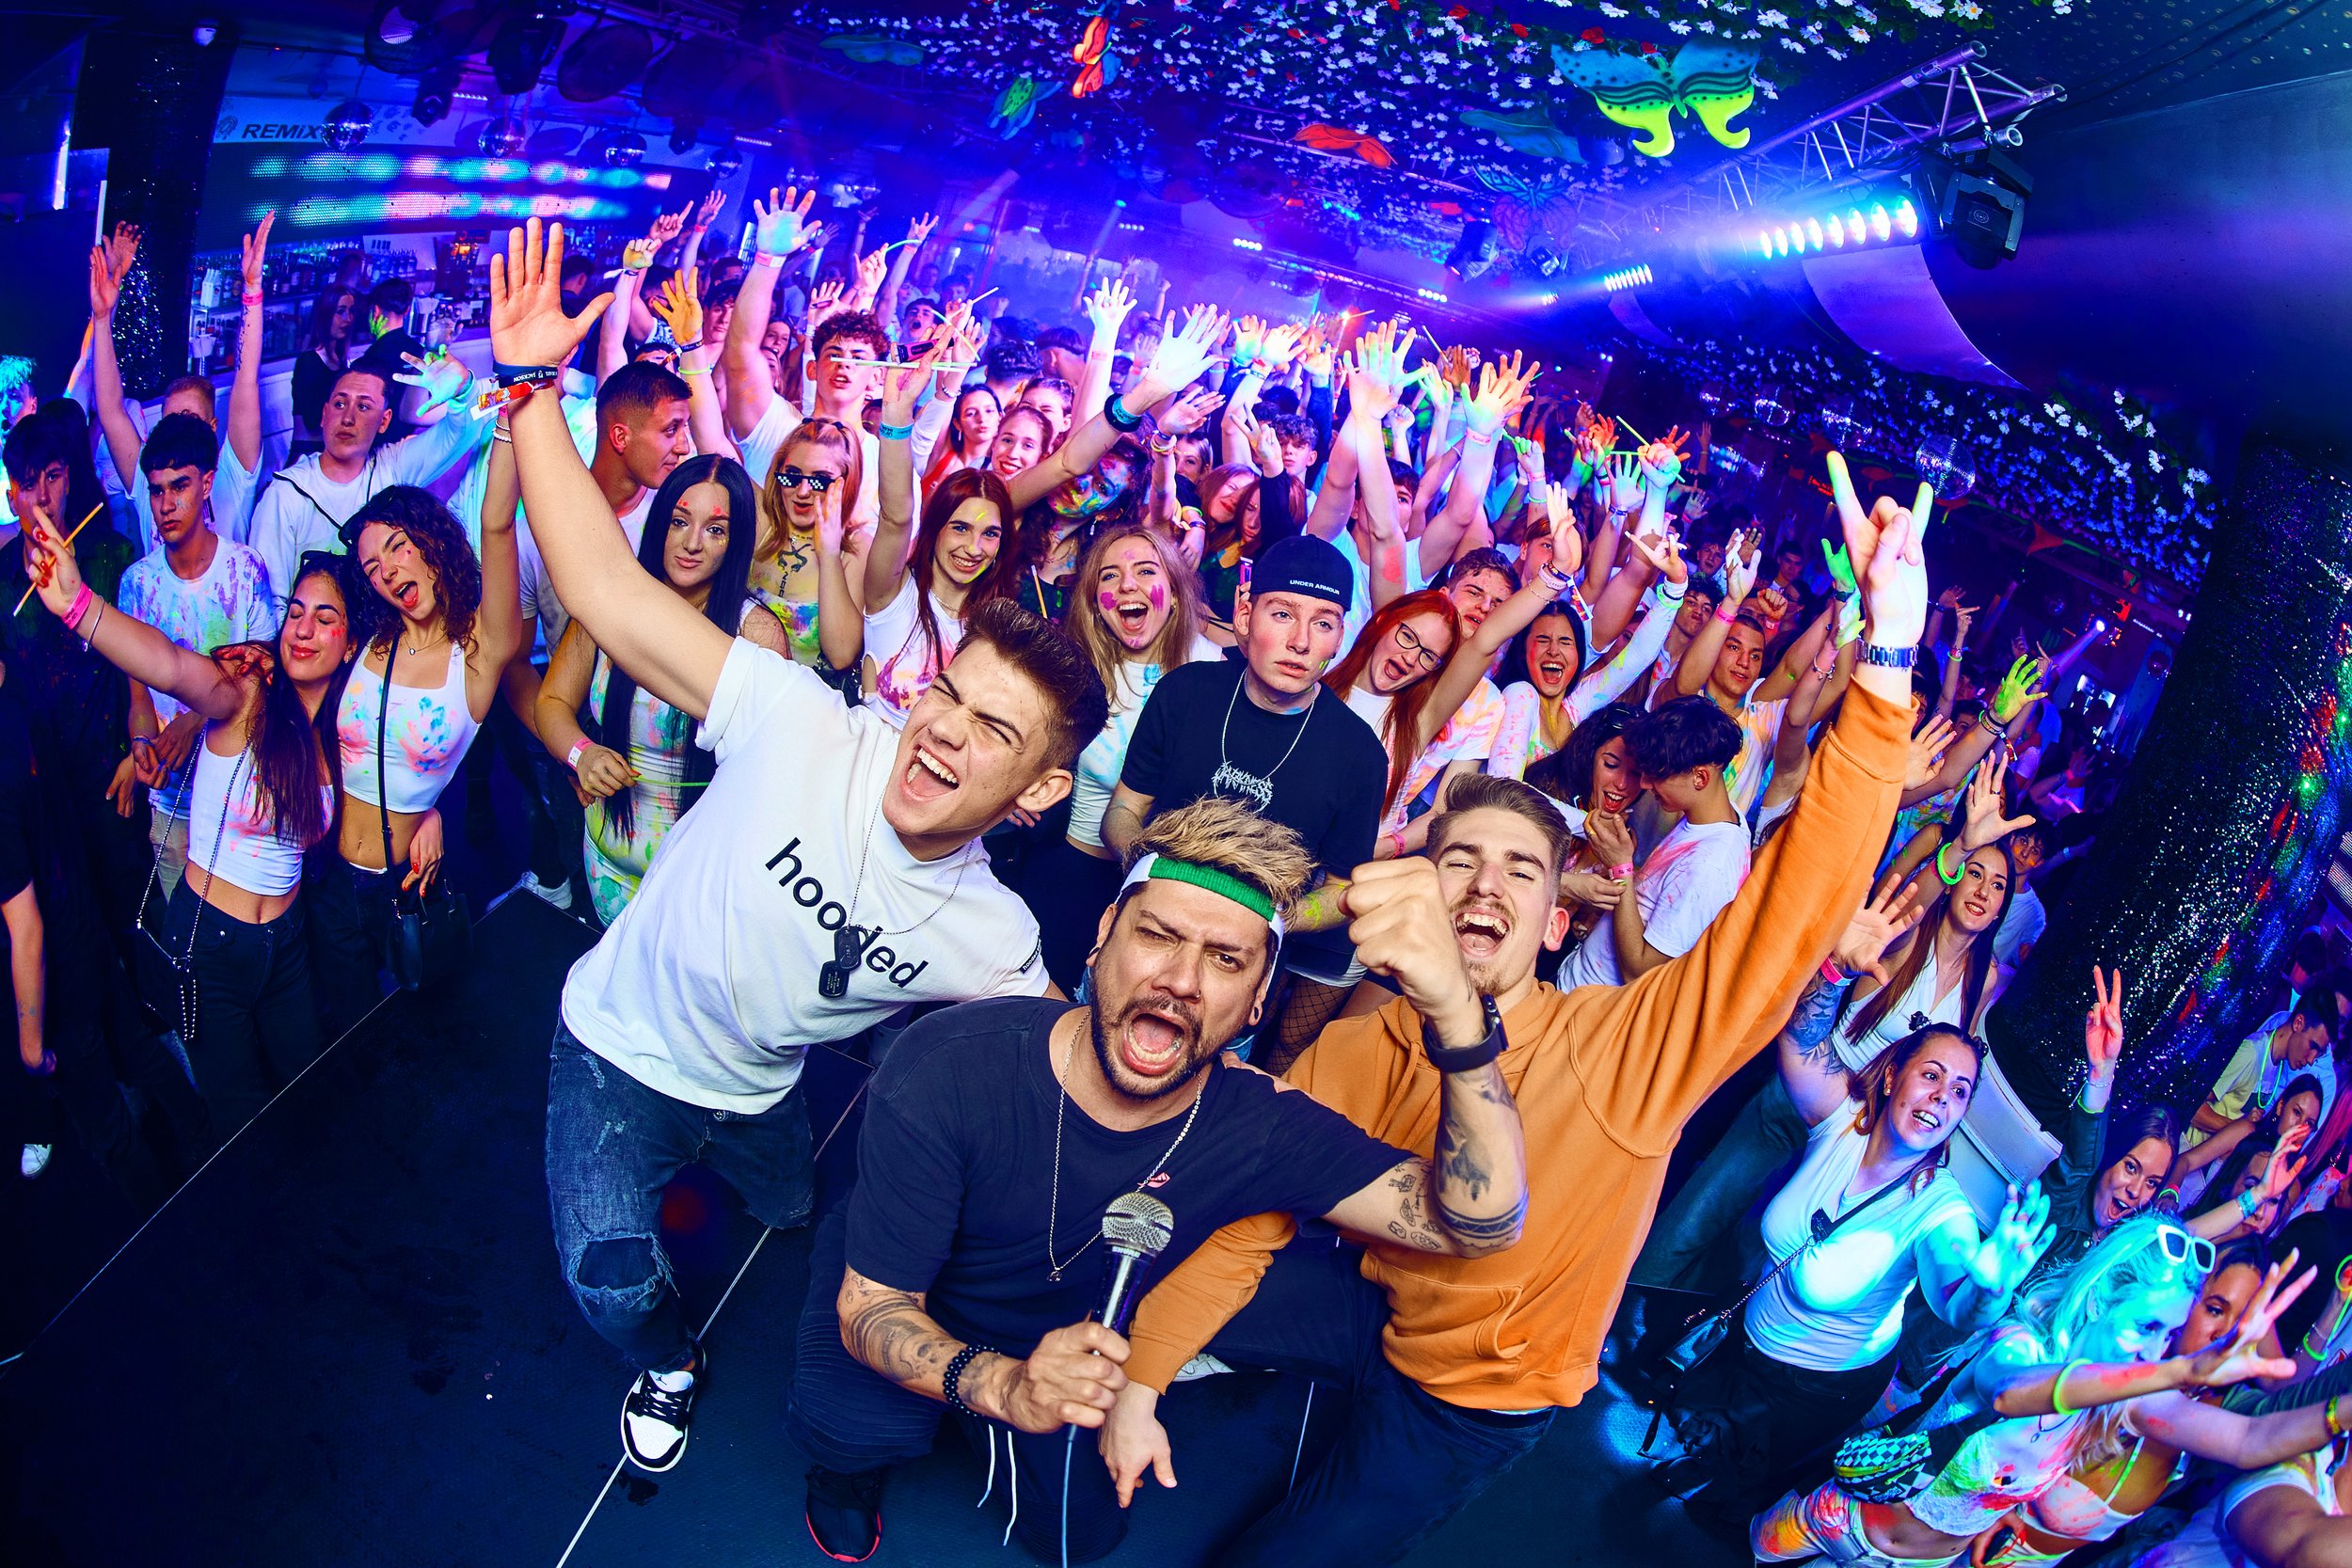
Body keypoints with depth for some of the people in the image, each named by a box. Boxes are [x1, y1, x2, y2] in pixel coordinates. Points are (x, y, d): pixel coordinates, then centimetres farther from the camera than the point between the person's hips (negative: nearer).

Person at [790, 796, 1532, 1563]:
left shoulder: (1261, 1132, -30)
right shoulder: (949, 1070, -37)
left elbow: (1479, 1222, -40)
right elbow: (873, 1303, -30)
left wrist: (1455, 1006, -59)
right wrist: (1003, 1384, -53)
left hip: (1066, 1339, 4)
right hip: (906, 1312, -3)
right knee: (860, 1427, -31)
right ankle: (852, 1450, 7)